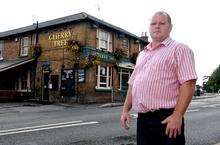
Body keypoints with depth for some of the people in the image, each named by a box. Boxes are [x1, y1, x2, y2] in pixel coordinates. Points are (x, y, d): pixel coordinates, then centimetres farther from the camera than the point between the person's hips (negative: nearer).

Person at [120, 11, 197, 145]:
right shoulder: (142, 54, 18)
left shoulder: (179, 49, -2)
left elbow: (188, 83, -13)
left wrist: (177, 115, -20)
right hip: (142, 118, 6)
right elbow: (132, 84, 20)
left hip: (166, 118, -6)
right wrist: (126, 110, 12)